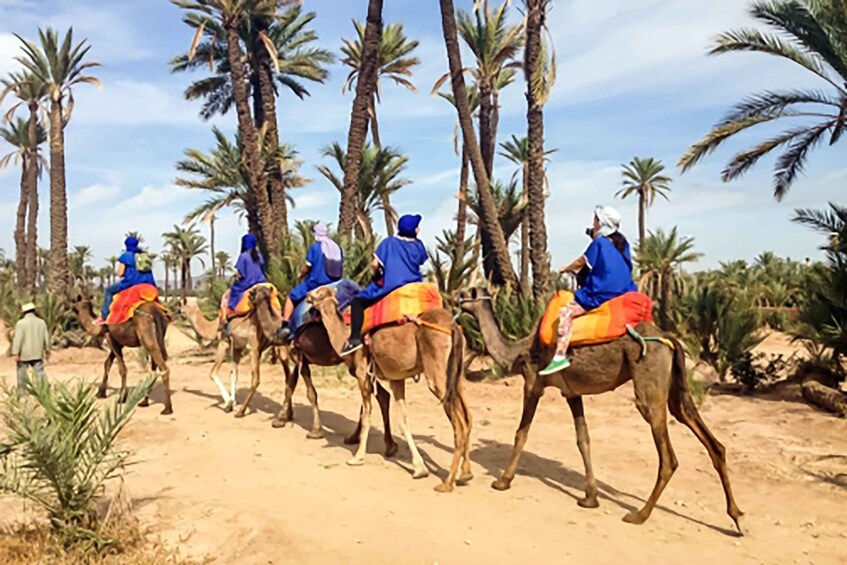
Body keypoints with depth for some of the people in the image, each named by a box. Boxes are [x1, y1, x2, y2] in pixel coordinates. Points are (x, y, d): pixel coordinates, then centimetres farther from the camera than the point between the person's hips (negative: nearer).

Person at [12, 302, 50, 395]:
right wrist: (47, 350, 18)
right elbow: (46, 338, 7)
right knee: (40, 372, 0)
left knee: (22, 373, 13)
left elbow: (18, 339, -15)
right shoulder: (41, 322, 2)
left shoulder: (21, 323, -10)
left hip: (24, 354, -3)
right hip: (37, 354, 3)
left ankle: (22, 392, 21)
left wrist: (15, 353, -15)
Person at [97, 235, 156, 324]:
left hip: (131, 282, -4)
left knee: (109, 291, 17)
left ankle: (104, 317, 9)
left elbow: (120, 273, -1)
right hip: (148, 283, 4)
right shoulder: (145, 255, 17)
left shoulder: (126, 256, 3)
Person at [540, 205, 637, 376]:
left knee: (566, 311, -14)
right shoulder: (622, 243, 14)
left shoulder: (599, 243, -7)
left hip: (602, 294, -9)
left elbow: (581, 262, 2)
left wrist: (566, 269, 19)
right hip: (624, 292, 9)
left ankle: (560, 356, -25)